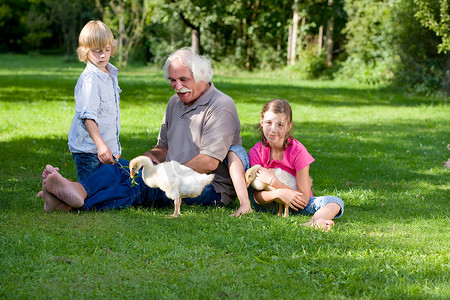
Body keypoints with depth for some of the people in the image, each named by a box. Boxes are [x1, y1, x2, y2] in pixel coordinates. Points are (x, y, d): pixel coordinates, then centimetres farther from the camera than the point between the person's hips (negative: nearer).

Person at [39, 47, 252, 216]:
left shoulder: (221, 106, -9)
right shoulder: (175, 102, 19)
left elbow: (209, 162, -17)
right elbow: (164, 147, 23)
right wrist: (150, 156, -1)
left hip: (211, 189, -8)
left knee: (143, 182, -32)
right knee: (120, 166, -14)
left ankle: (77, 203, -50)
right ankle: (77, 191, -43)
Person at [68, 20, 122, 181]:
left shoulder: (111, 74, 11)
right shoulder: (89, 79, -16)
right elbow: (87, 116, -23)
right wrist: (100, 145, -32)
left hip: (108, 146, 8)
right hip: (88, 148, -8)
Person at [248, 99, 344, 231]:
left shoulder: (298, 151, -19)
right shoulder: (256, 152, -13)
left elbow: (304, 199, -21)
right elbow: (257, 197, -16)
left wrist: (272, 181, -28)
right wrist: (279, 193, -37)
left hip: (296, 204, 0)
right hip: (270, 204, 0)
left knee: (336, 202, -29)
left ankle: (313, 222, -61)